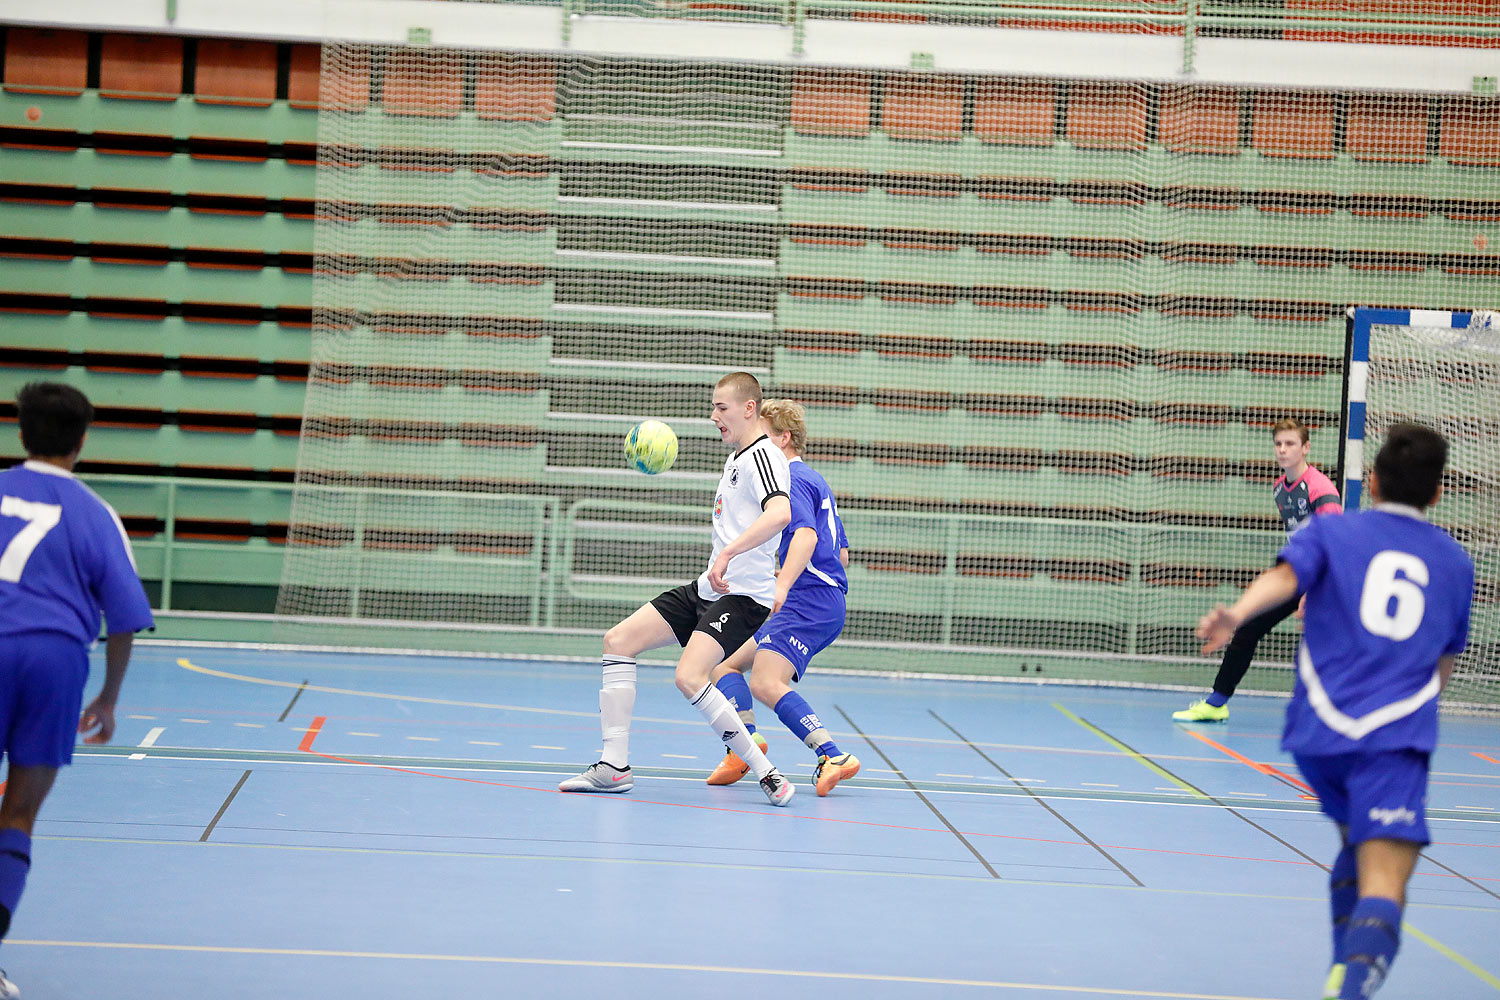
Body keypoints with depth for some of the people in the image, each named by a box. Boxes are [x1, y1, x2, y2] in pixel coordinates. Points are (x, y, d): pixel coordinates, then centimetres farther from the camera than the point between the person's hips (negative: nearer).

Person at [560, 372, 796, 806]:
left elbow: (780, 513, -32)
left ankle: (765, 772, -18)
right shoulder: (735, 460, 19)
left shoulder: (763, 454, -12)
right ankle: (615, 766, 4)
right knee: (618, 640, 4)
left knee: (690, 676, -28)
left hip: (743, 593, -10)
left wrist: (728, 551, -39)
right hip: (707, 589, 10)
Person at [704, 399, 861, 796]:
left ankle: (833, 757, -28)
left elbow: (807, 534, -25)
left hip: (809, 600, -11)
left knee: (766, 683, -25)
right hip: (827, 602, 11)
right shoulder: (816, 481, 24)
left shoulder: (793, 478, -7)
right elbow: (841, 553, 28)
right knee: (725, 663, 12)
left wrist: (783, 584, -37)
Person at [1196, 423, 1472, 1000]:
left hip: (1320, 730, 2)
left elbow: (1286, 575, -10)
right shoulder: (1455, 562, 20)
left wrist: (1237, 612, -27)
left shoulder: (1332, 531, 14)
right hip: (1397, 737, -2)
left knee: (1357, 842, 29)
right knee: (1382, 883, -16)